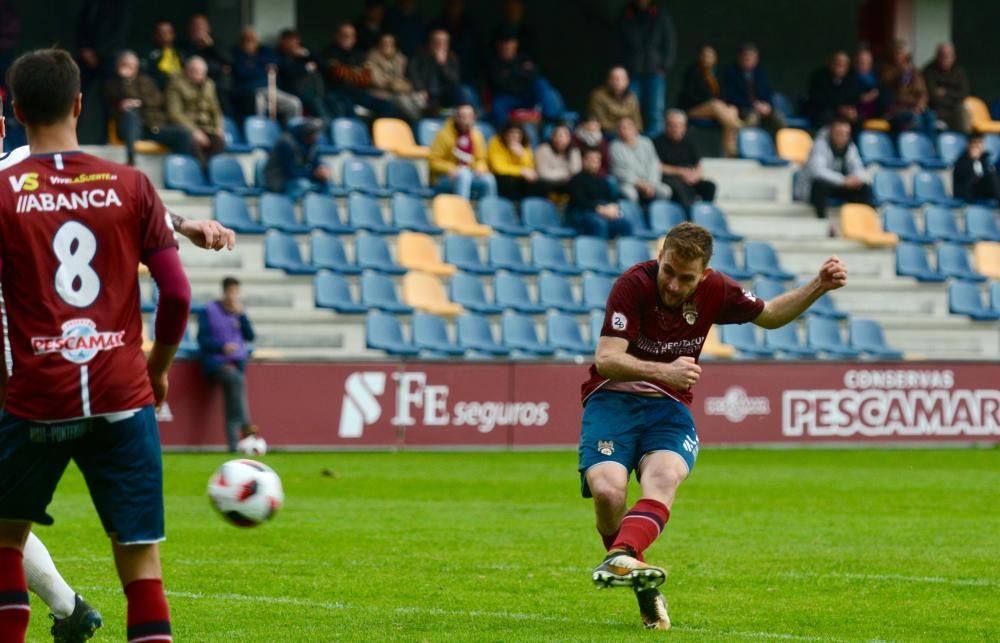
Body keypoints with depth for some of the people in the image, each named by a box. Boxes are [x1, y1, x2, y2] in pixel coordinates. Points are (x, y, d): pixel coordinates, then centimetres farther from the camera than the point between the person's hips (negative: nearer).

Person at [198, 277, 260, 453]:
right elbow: (203, 339, -4)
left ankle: (233, 443, -26)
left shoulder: (239, 311, 15)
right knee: (237, 379, -34)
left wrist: (241, 315, -5)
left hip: (237, 361, 4)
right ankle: (245, 426, -41)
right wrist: (223, 346, -19)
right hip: (216, 361, -4)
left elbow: (250, 336, 8)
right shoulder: (209, 312, 1)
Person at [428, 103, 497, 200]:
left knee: (488, 180, -24)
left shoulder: (476, 135, 5)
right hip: (443, 179, -5)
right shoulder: (444, 134, -11)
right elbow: (434, 160, -9)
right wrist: (451, 169, -24)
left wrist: (479, 168, -8)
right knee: (464, 175, -36)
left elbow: (481, 160, 14)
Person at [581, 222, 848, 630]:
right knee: (607, 490, -28)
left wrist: (819, 286, 4)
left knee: (663, 477, -31)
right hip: (613, 398, -3)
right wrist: (663, 371, -38)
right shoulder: (634, 285, -16)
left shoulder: (715, 291, -1)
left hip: (670, 407, 3)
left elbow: (770, 315, 20)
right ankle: (637, 578, -4)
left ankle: (621, 558, -55)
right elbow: (606, 358, -22)